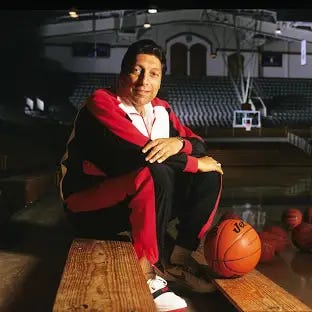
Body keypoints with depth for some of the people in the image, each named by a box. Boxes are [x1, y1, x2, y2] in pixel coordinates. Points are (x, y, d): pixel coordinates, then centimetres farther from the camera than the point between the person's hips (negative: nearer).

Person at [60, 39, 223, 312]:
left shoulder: (161, 109, 5)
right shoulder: (101, 103, -17)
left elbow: (200, 145, 4)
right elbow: (136, 155, -29)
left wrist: (178, 143, -21)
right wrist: (195, 163, -18)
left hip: (143, 200, 8)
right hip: (90, 206, -7)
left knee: (209, 175, -4)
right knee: (155, 174, -35)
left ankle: (179, 260, -3)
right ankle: (148, 271, -23)